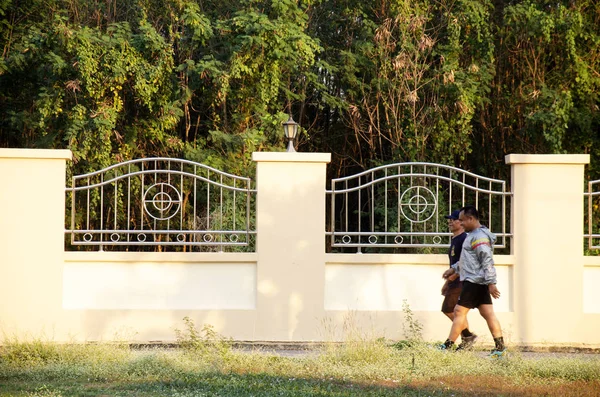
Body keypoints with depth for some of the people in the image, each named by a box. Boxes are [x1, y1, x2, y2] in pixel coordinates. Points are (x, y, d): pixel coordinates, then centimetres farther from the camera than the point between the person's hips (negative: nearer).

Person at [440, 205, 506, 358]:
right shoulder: (473, 235, 18)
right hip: (480, 282, 10)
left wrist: (491, 283, -24)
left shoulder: (479, 236, -15)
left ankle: (447, 346, -3)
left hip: (474, 281, -10)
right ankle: (500, 347, 3)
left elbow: (487, 261, -21)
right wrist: (454, 268, 25)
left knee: (459, 311, -6)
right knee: (488, 313, 6)